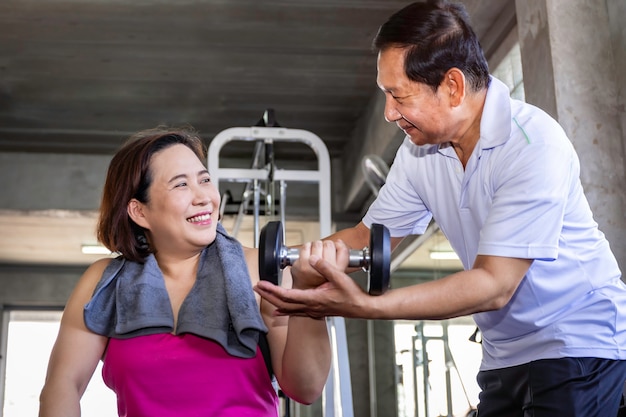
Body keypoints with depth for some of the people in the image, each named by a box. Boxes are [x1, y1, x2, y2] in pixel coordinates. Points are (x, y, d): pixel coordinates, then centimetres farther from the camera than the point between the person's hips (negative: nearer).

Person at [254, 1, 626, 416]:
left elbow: (494, 285, -28)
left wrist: (362, 305, -36)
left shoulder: (533, 145, -25)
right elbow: (366, 236, 5)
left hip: (577, 340, -6)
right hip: (505, 354, 6)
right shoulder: (419, 150, -3)